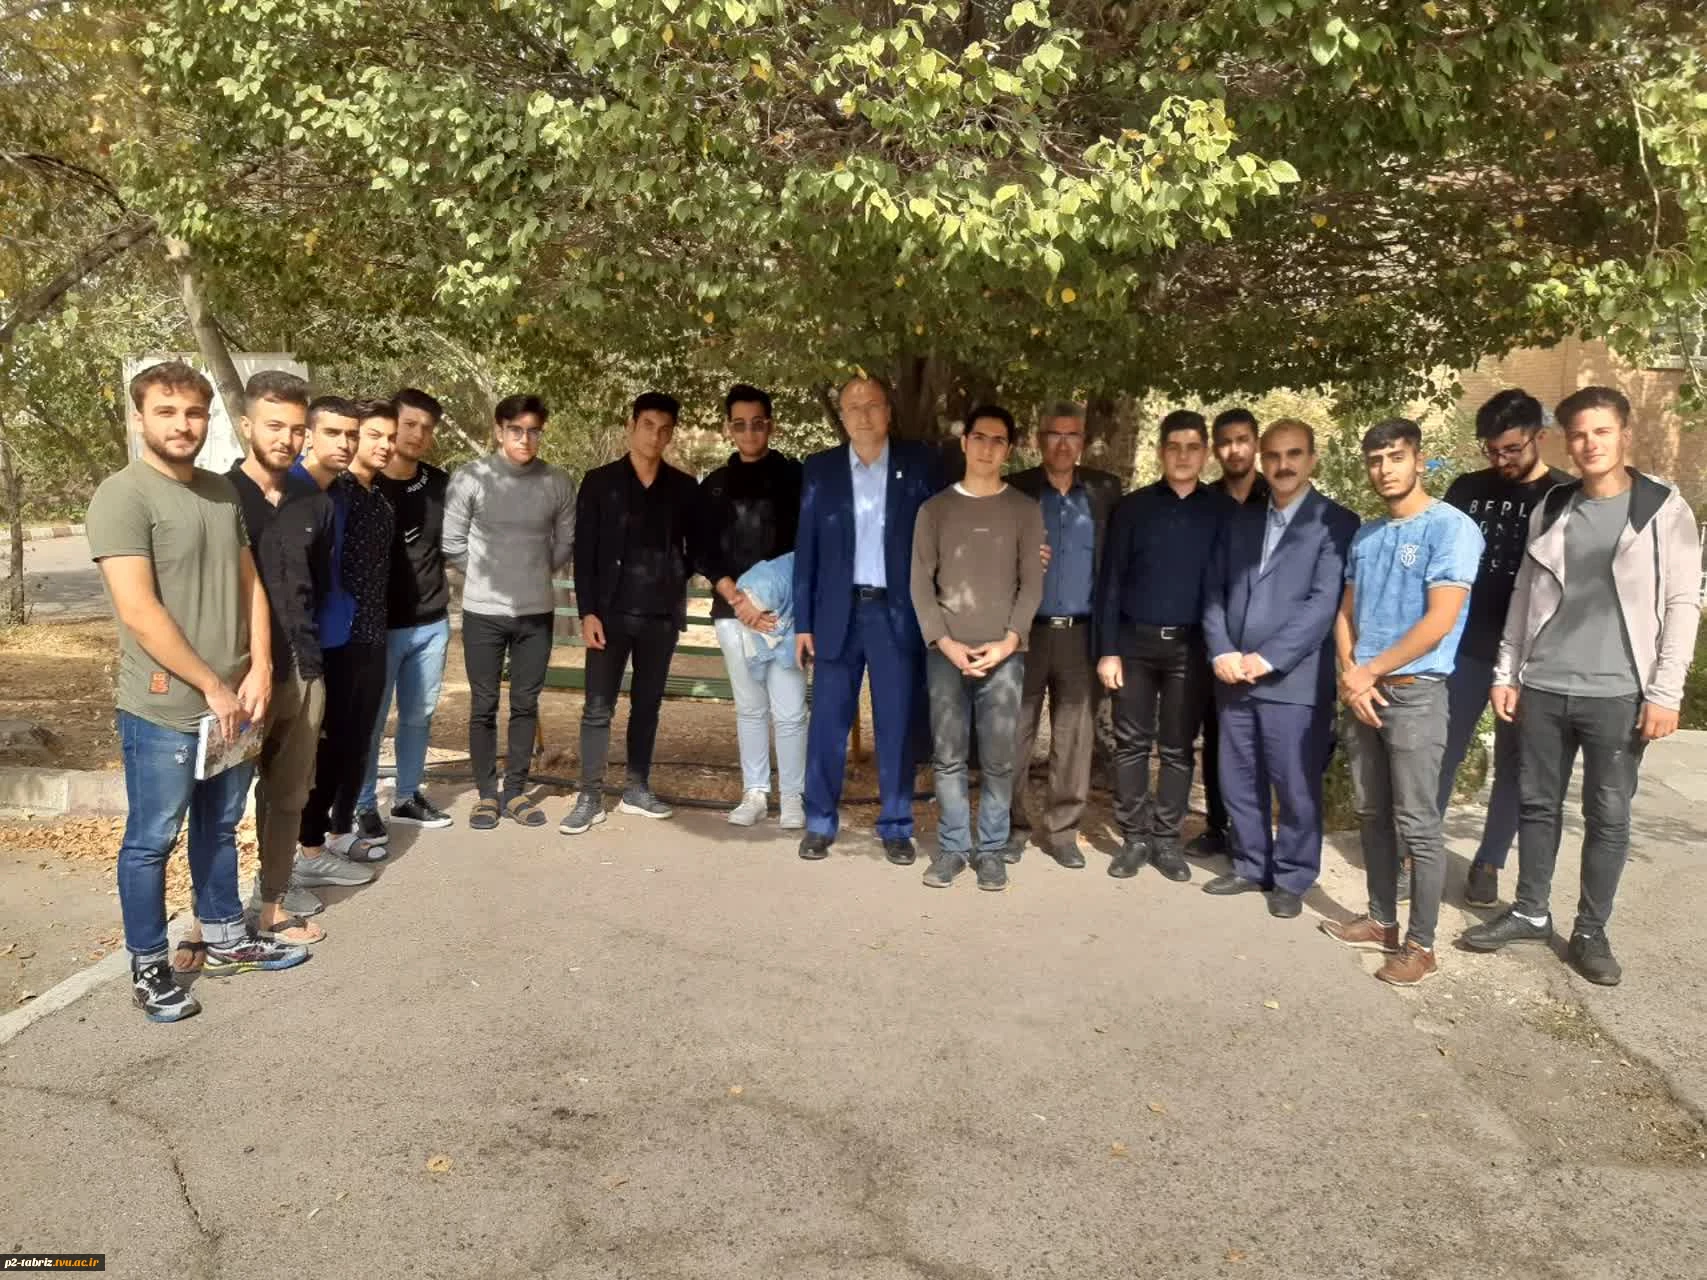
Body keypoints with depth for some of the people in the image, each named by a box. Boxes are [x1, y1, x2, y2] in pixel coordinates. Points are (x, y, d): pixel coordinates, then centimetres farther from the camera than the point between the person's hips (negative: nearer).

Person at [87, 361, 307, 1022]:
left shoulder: (223, 491, 8)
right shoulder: (122, 496, -14)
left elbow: (250, 584, 10)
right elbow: (138, 610, -20)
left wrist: (258, 673, -1)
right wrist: (213, 686, -16)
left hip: (234, 703, 7)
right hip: (162, 711, -7)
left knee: (220, 826, 20)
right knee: (151, 840, 7)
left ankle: (225, 939, 35)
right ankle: (148, 967, 22)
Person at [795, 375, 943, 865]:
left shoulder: (921, 463, 2)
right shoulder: (820, 468, 5)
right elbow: (806, 548, 5)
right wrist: (803, 621, 1)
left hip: (898, 613, -1)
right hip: (839, 612, 1)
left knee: (897, 726, 5)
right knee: (827, 724, 4)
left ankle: (896, 827, 16)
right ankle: (820, 824, 17)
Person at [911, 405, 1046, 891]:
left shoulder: (1025, 510, 7)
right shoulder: (936, 508, 8)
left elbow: (1032, 584, 3)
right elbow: (921, 583, 4)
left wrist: (1007, 642, -8)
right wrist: (945, 641, -7)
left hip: (1003, 653, 0)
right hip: (945, 652, 1)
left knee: (998, 759, 0)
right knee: (949, 757, 3)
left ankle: (991, 849, 11)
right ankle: (952, 846, 13)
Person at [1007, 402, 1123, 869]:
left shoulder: (1105, 491, 6)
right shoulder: (1015, 489, 2)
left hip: (1081, 634, 1)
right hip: (1026, 631, -1)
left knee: (1075, 739, 6)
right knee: (1015, 736, 4)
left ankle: (1062, 831, 16)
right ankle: (1009, 827, 16)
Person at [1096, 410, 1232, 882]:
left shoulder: (1222, 511, 3)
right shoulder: (1133, 506, 2)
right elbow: (1110, 579, 1)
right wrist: (1107, 649, -5)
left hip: (1191, 644, 0)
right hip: (1135, 639, 0)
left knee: (1178, 747, 7)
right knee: (1131, 742, 4)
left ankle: (1167, 838, 16)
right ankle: (1134, 837, 14)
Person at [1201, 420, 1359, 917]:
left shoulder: (1336, 522, -3)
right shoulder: (1240, 519, 14)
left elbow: (1325, 602, -12)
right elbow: (1215, 590, 11)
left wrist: (1267, 659, -16)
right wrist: (1222, 653, -4)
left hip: (1294, 679, -5)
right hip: (1235, 676, 5)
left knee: (1296, 787, 3)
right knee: (1238, 782, 12)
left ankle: (1292, 878, 19)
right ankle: (1251, 867, 28)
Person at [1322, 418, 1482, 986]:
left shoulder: (1452, 527, -9)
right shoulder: (1365, 535, 12)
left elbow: (1440, 620, -16)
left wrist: (1369, 672, -12)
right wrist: (1349, 674, -5)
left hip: (1415, 692, -7)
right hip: (1363, 690, 7)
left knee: (1416, 824, -2)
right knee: (1373, 814, 13)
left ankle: (1421, 943, 7)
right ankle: (1381, 920, 25)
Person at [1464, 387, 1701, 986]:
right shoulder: (1550, 509, 8)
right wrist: (1506, 673, 8)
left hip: (1617, 694, -3)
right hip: (1542, 688, 3)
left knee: (1608, 817, 6)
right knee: (1538, 805, 11)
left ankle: (1591, 932, 18)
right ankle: (1529, 912, 25)